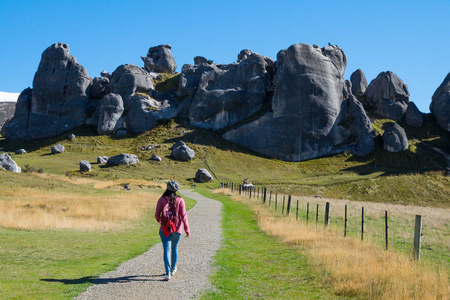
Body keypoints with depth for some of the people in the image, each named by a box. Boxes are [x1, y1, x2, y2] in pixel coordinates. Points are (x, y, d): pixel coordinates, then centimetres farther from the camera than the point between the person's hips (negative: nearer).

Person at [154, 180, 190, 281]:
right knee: (174, 248, 21)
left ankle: (168, 273, -13)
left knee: (167, 250, -1)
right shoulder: (180, 200, -3)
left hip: (165, 229, -1)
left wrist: (159, 220, 18)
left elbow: (157, 214, -4)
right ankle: (173, 269, 37)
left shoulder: (162, 200, -3)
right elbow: (183, 215, -9)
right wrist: (187, 229, -7)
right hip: (177, 229, 1)